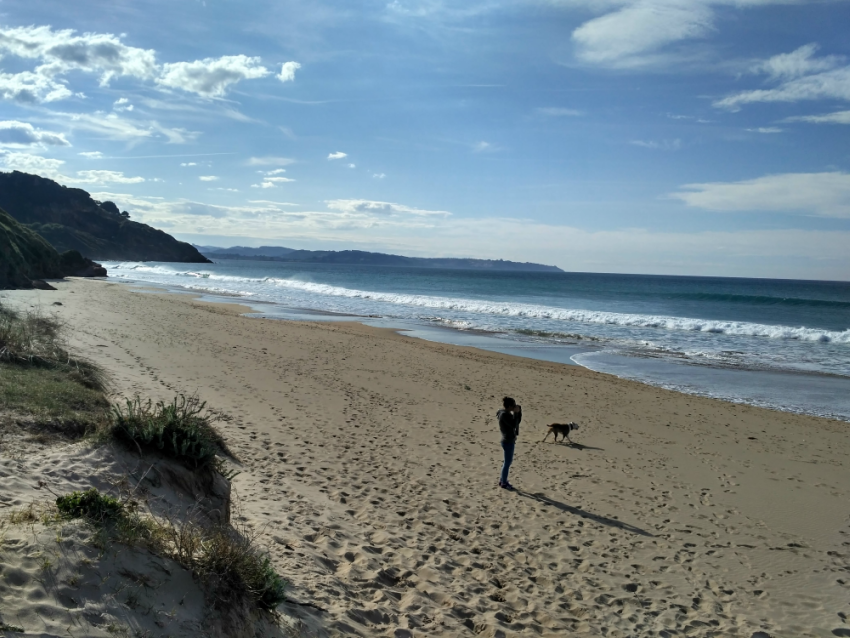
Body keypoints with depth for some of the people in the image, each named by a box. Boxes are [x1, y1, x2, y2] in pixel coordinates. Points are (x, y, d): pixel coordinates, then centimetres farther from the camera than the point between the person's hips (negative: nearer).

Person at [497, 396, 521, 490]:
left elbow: (517, 422, 16)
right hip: (508, 442, -10)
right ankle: (503, 483, 14)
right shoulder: (504, 415, -22)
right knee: (508, 462, 2)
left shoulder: (507, 414, 8)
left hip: (510, 441, 10)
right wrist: (516, 412, -24)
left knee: (508, 461, 20)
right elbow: (514, 424, -28)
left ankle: (502, 480, 31)